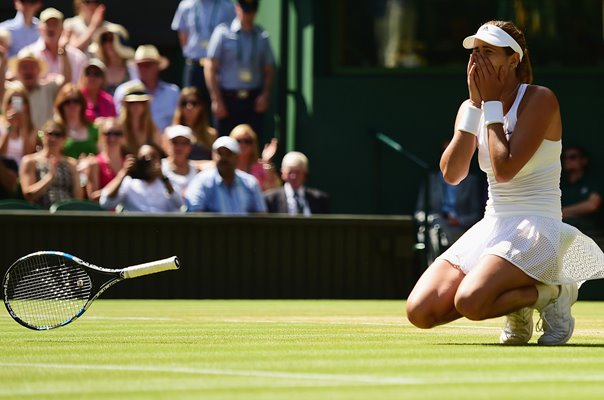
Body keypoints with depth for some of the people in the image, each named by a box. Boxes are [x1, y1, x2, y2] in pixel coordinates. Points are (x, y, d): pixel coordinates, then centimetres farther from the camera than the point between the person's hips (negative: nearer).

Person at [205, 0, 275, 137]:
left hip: (254, 100, 2)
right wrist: (216, 100, -7)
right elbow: (211, 68, -2)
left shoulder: (261, 36, 7)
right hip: (228, 99, -2)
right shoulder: (223, 32, -2)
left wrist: (265, 95, -2)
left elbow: (269, 69, 13)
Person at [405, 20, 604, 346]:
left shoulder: (540, 99, -9)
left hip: (535, 227, -7)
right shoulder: (471, 108, 10)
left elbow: (504, 169, -20)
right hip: (490, 227, 7)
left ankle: (552, 293, -4)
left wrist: (492, 103, -12)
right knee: (420, 311, -12)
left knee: (470, 301, -32)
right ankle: (516, 306, 10)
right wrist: (475, 105, -6)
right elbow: (451, 174, -4)